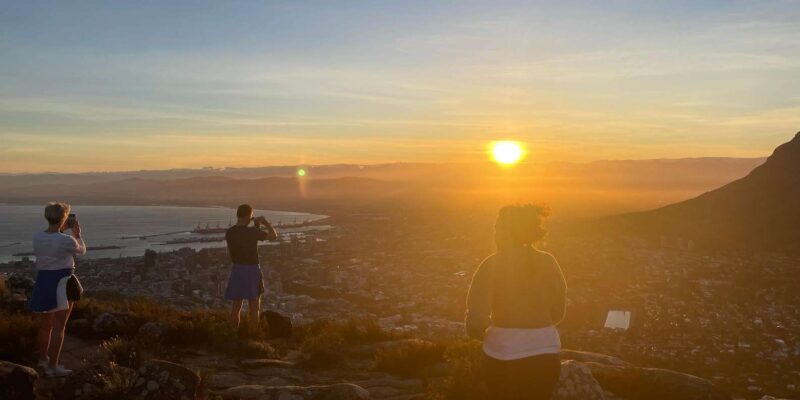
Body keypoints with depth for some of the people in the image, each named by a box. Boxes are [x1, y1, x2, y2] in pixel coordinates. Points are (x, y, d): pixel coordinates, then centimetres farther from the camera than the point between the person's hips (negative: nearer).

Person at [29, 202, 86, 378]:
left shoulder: (37, 237, -2)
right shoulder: (67, 240, -19)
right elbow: (81, 250, 2)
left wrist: (62, 230, 25)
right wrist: (77, 233, 15)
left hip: (43, 281, 7)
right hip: (62, 282, -7)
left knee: (45, 323, 22)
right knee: (59, 326, 2)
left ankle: (42, 359, 37)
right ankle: (52, 366, 5)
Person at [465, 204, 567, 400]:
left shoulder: (492, 264, -12)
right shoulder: (548, 262, 0)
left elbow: (476, 320, -17)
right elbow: (557, 313, 7)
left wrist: (482, 332, 4)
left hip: (504, 357, -3)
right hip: (546, 354, 4)